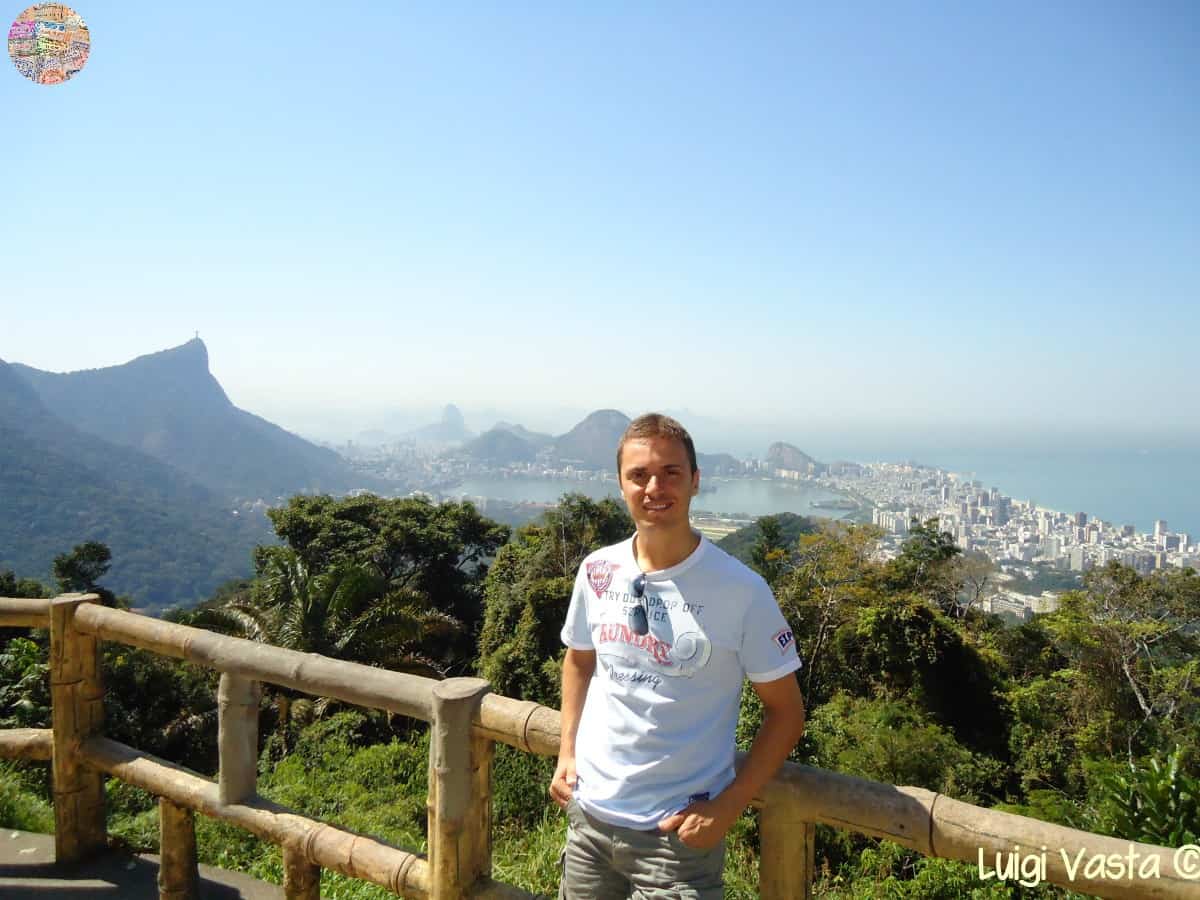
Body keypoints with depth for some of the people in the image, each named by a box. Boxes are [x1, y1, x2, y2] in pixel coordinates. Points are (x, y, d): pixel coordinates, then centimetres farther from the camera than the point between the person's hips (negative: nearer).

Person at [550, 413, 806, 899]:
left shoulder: (742, 590, -16)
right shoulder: (597, 572, -3)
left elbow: (786, 710, -7)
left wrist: (727, 807, -13)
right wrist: (567, 752, 5)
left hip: (679, 833, -4)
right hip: (589, 815, 4)